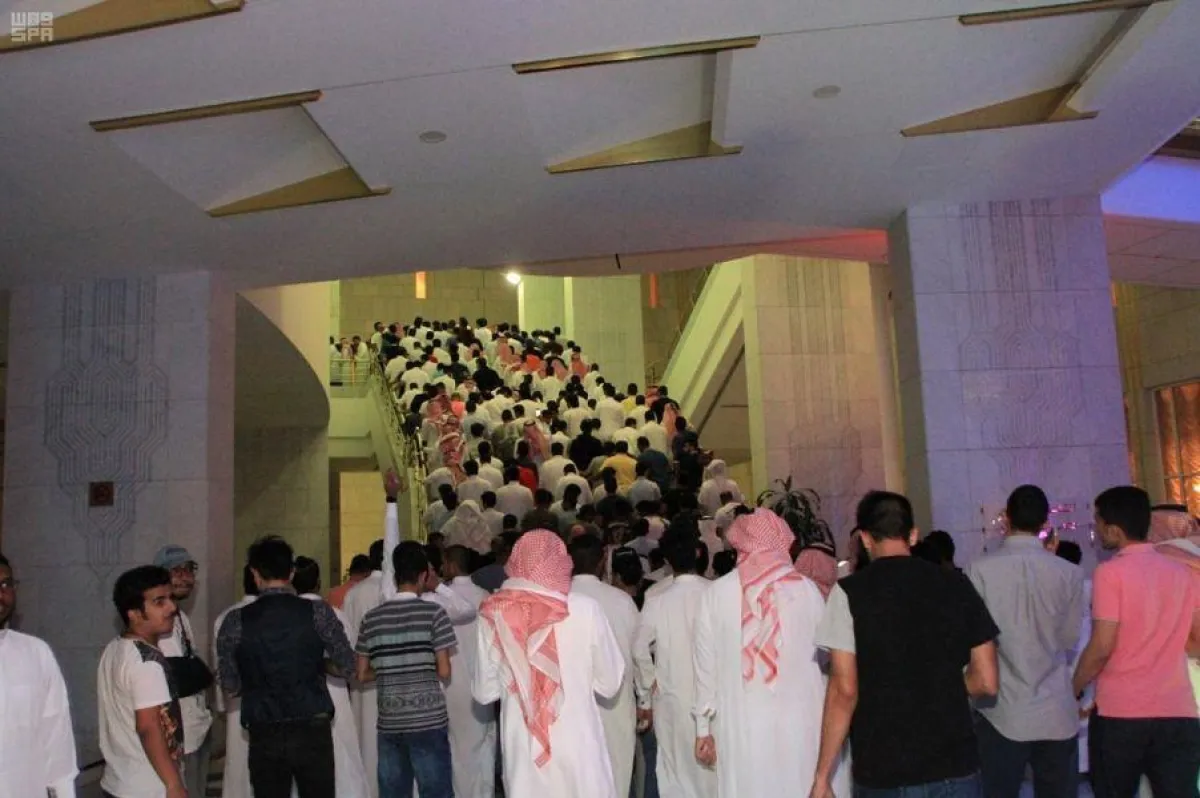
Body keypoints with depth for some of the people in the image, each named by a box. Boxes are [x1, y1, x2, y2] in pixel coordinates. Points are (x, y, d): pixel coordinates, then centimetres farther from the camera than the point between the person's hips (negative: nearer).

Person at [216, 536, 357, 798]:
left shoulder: (236, 621, -5)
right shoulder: (318, 612, -7)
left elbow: (230, 687, 1)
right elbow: (348, 667, 0)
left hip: (264, 734, 1)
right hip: (312, 729, 0)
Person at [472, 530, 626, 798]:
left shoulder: (495, 613, -6)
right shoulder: (584, 608, -11)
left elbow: (483, 691, 3)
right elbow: (610, 683, -1)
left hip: (521, 748, 2)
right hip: (578, 747, -2)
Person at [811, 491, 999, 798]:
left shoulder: (849, 591, -8)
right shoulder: (956, 584, 1)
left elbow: (844, 691, -12)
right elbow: (987, 682, 2)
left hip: (883, 773, -2)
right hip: (955, 766, 2)